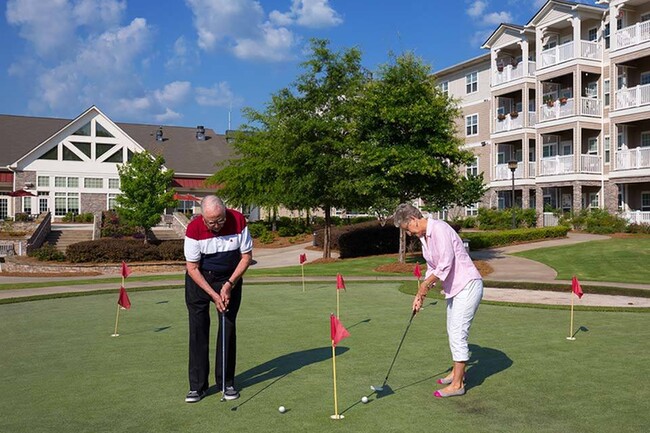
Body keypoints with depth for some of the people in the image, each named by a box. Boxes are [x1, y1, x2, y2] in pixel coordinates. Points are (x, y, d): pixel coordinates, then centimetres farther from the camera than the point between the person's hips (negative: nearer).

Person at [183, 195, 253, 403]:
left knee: (228, 329, -1)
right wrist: (213, 294, -20)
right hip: (199, 279, -1)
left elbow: (247, 256, -8)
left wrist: (229, 284, -15)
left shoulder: (238, 221, -20)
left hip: (230, 278, 1)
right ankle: (198, 385, 4)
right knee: (198, 330, -4)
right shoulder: (194, 228, -23)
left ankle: (226, 382, 10)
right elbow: (192, 268, -15)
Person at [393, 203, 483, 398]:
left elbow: (445, 265, -25)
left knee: (457, 333, -9)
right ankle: (457, 372, 35)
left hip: (467, 285, -10)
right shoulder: (424, 236, 10)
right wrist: (421, 295, 12)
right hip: (454, 287, 10)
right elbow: (433, 267, 17)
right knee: (453, 331, 19)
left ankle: (457, 384, -3)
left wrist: (425, 283, -12)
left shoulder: (439, 229, -20)